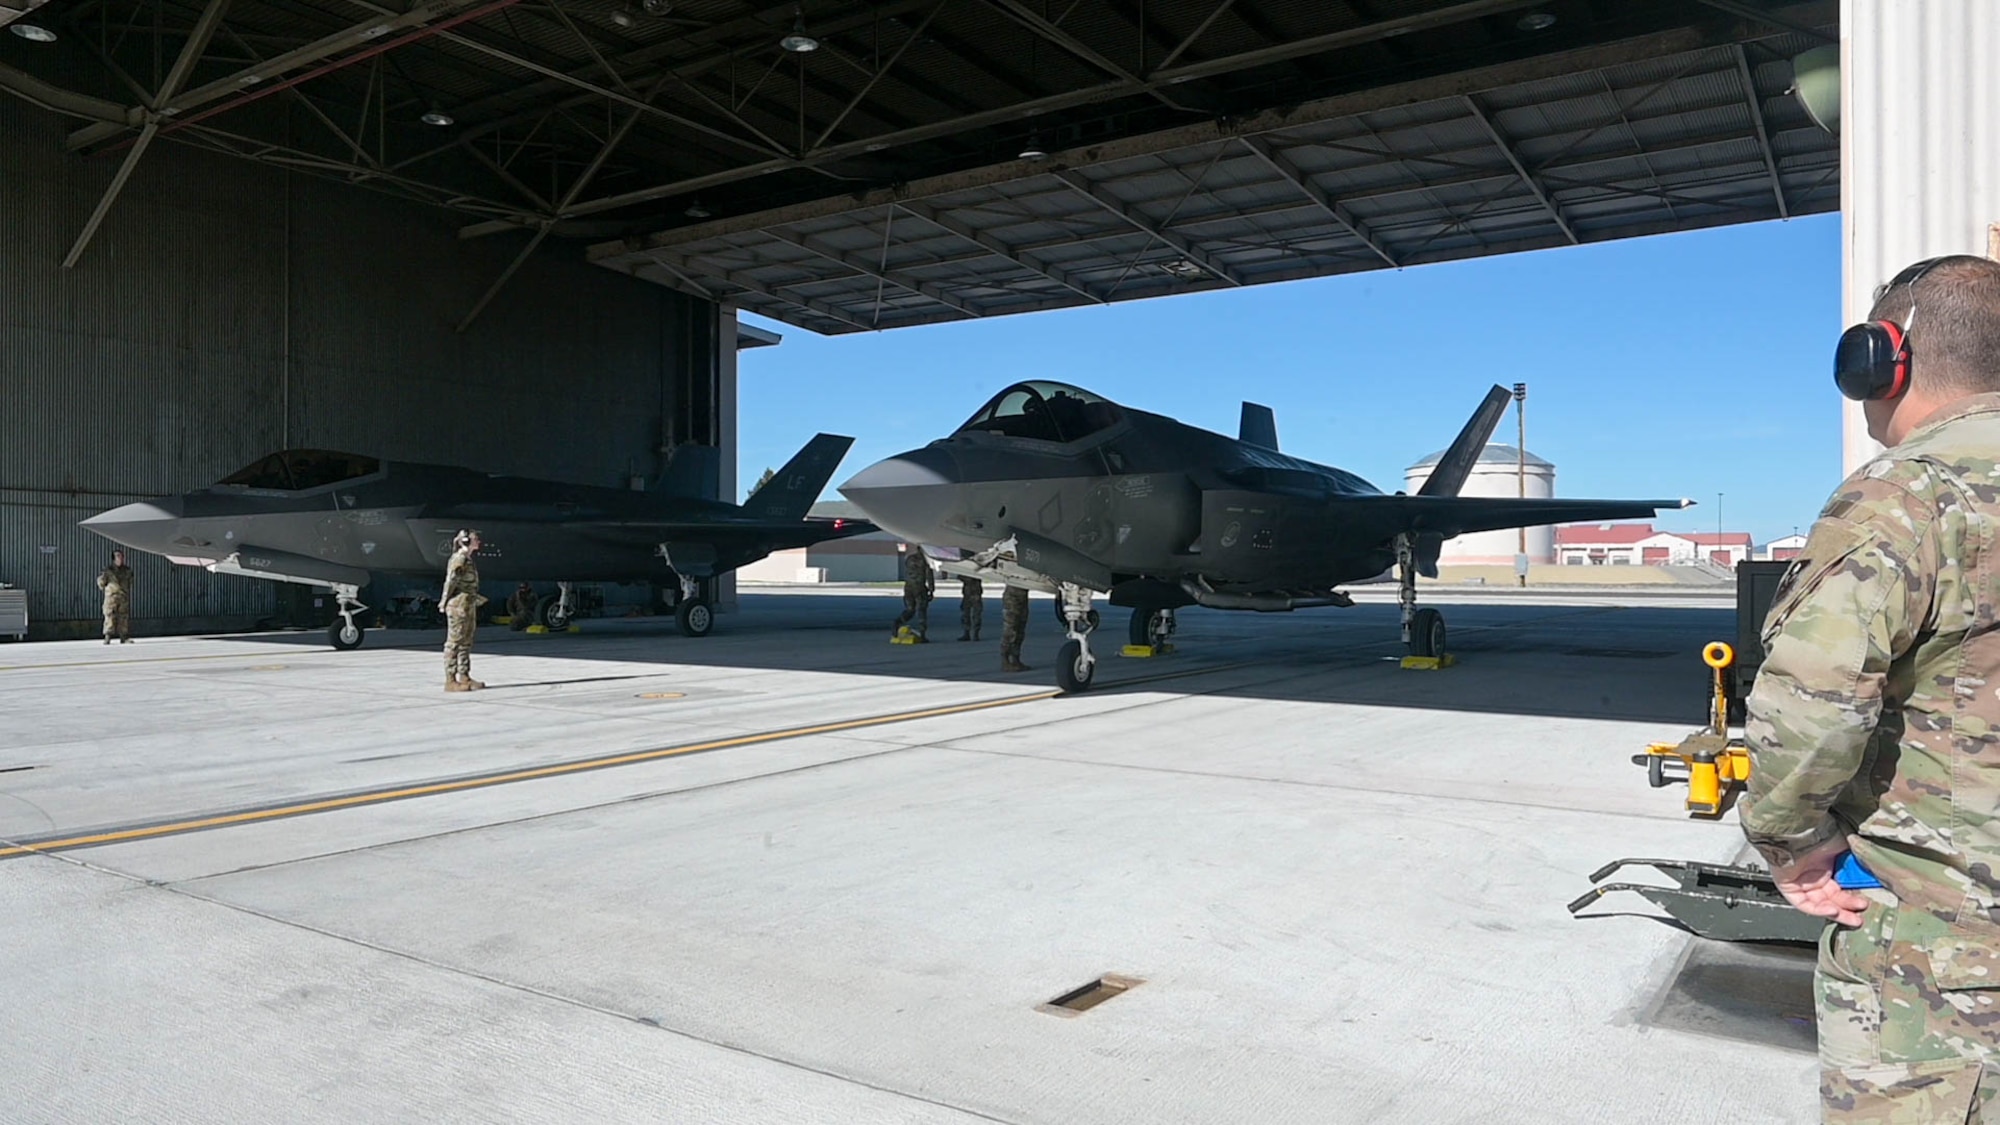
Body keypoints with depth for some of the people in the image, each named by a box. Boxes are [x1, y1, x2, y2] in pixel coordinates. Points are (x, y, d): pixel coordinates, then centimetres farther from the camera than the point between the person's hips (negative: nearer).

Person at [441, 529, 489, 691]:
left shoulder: (468, 559, 16)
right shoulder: (458, 559, -13)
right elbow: (451, 581, -17)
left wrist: (476, 598, 23)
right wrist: (444, 601, -12)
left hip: (469, 606, 10)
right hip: (458, 605, -10)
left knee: (466, 642, 12)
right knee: (454, 642, -5)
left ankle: (464, 677, 19)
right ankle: (450, 681, -2)